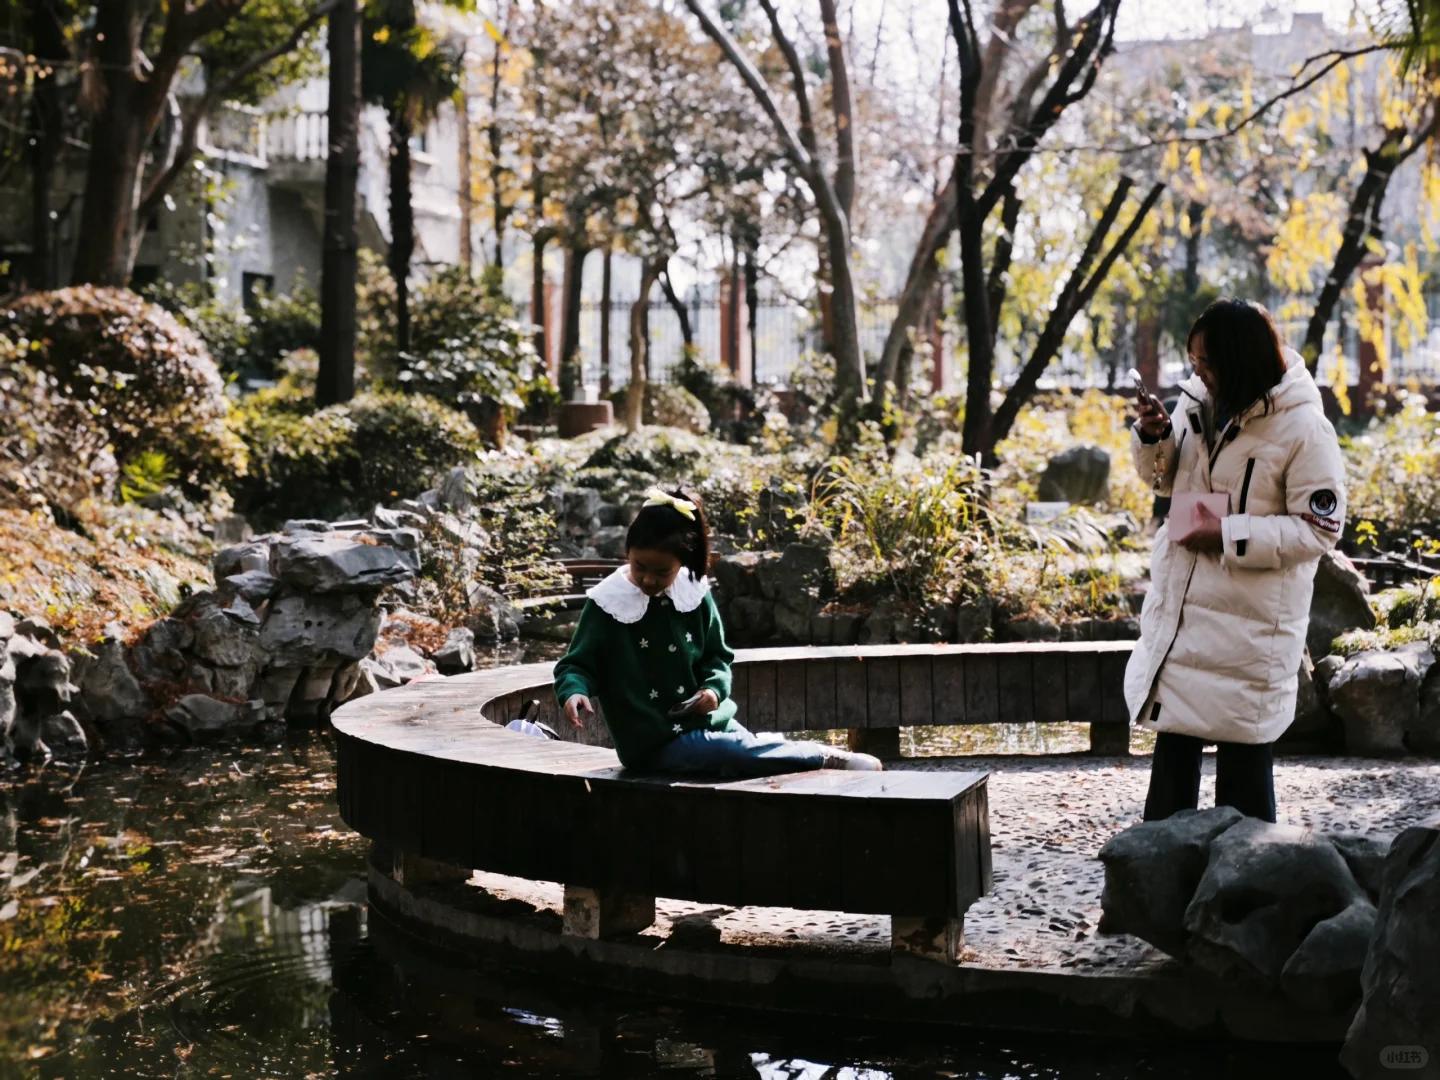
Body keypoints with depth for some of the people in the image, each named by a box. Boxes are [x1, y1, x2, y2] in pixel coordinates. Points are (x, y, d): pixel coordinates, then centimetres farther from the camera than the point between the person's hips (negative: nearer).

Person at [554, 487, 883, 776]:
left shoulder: (695, 596, 1)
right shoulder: (608, 604, -11)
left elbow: (716, 657, 11)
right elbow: (577, 665, -7)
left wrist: (714, 688, -10)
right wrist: (574, 692, -30)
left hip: (705, 721, 5)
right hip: (656, 742, -5)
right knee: (747, 755, -24)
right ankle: (825, 758, -8)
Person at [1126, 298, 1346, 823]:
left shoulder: (1304, 430, -17)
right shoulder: (1198, 399, 2)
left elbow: (1319, 528, -16)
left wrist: (1229, 534, -22)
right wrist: (1154, 437, -6)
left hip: (1250, 621, -6)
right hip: (1179, 603, 6)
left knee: (1243, 756, 5)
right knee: (1173, 740, 16)